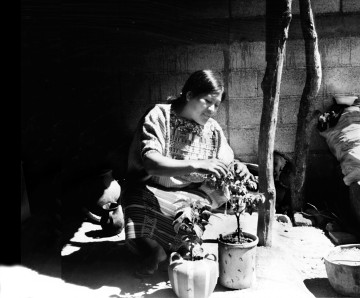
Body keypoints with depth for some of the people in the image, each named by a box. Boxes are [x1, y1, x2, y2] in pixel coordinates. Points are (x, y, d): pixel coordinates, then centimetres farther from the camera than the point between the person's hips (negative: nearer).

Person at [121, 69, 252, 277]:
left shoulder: (213, 129, 3)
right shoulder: (160, 116, -13)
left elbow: (226, 163, 7)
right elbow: (149, 160, -28)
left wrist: (237, 168, -19)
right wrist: (195, 166, -41)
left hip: (191, 194, 4)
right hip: (152, 190, -3)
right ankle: (155, 250, -7)